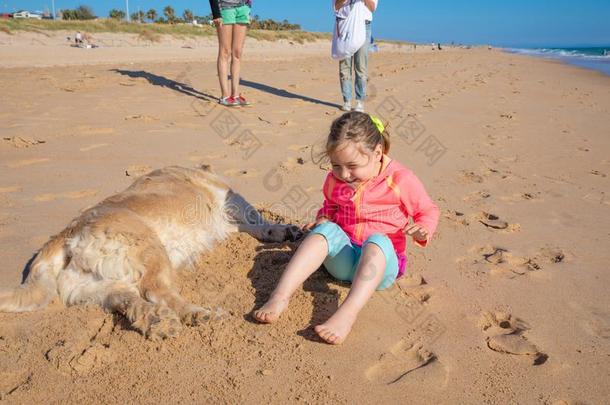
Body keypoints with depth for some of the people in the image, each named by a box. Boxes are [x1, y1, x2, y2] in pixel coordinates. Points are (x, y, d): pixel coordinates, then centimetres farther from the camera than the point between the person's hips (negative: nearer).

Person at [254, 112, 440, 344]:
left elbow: (428, 211, 3)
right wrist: (323, 219, 2)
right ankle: (280, 296, -38)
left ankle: (347, 314, -54)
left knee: (376, 240, -36)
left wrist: (421, 231, -18)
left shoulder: (400, 179, -8)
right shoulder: (335, 180, 4)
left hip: (381, 262, -3)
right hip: (342, 258, 3)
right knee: (325, 230, -27)